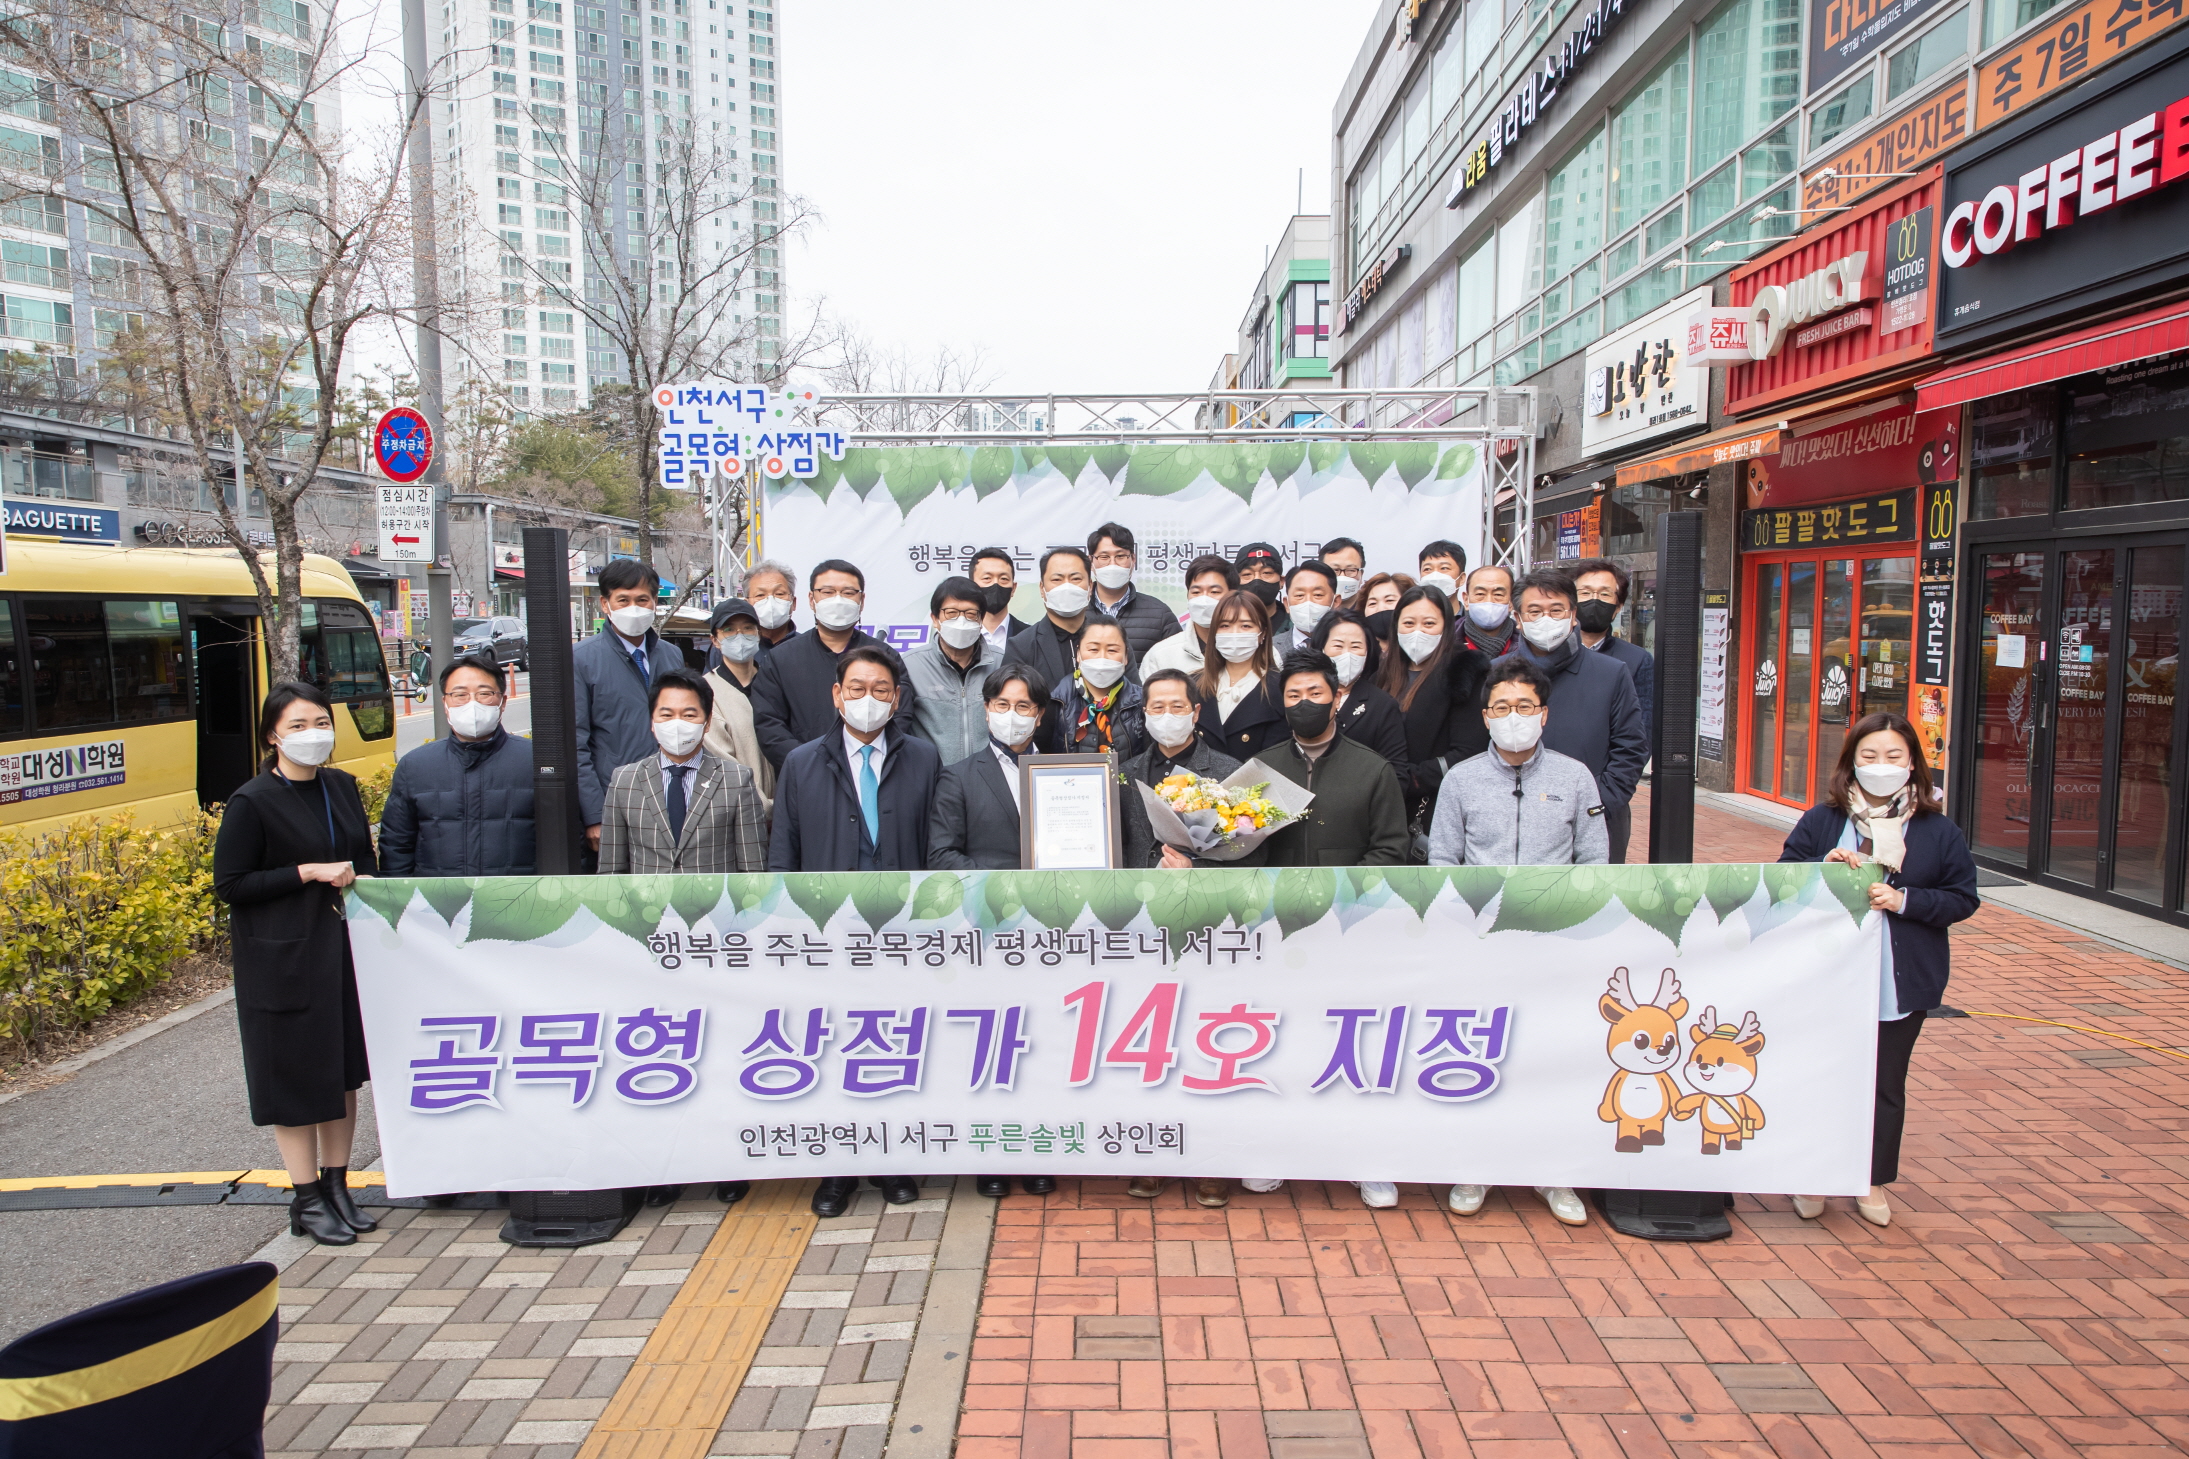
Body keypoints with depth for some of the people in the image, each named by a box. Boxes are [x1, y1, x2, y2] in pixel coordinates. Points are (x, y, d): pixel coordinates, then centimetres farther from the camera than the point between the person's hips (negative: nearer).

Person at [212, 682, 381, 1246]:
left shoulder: (342, 787, 7)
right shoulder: (252, 802, -10)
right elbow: (229, 885, -10)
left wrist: (363, 882, -4)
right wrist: (309, 872, -17)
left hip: (344, 950, 6)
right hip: (283, 960, -6)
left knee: (347, 1070, 12)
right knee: (297, 1075, 3)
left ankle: (336, 1186, 26)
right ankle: (306, 1201, 17)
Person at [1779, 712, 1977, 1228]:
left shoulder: (1939, 831, 0)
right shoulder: (1820, 820, -2)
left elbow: (1963, 898, 0)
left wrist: (1904, 900, -15)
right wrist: (1821, 868, -18)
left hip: (1902, 982, 1)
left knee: (1886, 1084, 12)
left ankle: (1874, 1182, 28)